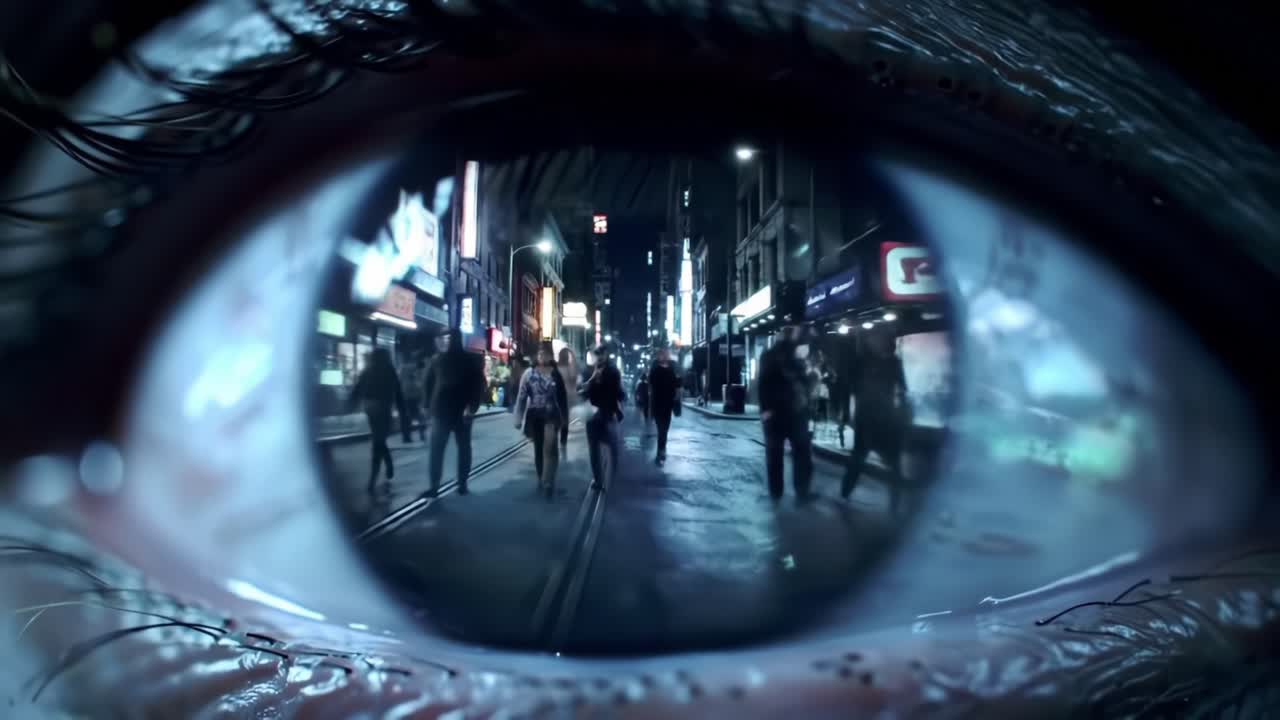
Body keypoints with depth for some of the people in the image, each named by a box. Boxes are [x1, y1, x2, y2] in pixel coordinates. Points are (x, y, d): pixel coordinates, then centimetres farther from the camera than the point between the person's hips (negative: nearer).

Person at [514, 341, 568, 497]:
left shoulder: (558, 374, -1)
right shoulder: (529, 373, -1)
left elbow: (563, 396, 5)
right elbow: (521, 396, 0)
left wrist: (565, 418, 7)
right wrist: (518, 419, -3)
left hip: (551, 416, -2)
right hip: (534, 416, 2)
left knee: (549, 448, -16)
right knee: (538, 449, 12)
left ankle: (547, 482, -16)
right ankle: (542, 479, 28)